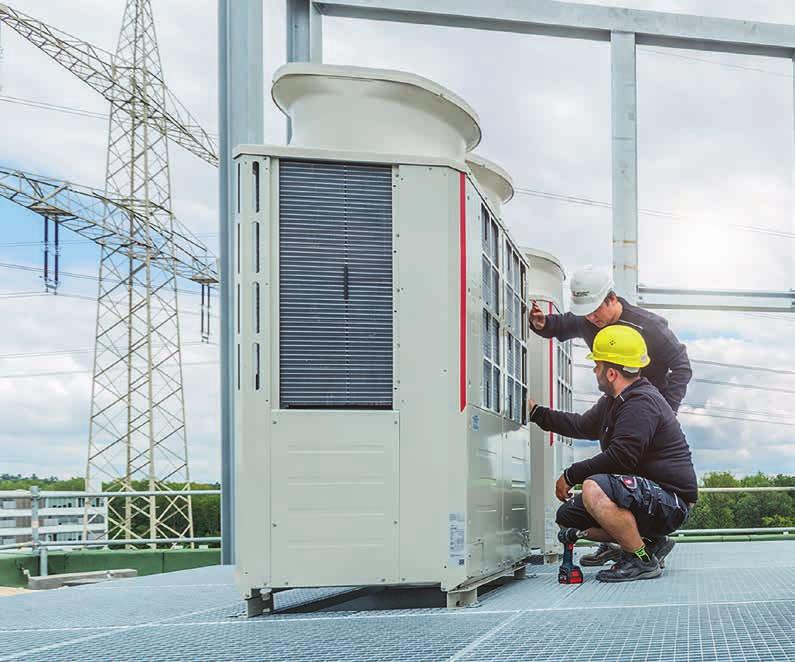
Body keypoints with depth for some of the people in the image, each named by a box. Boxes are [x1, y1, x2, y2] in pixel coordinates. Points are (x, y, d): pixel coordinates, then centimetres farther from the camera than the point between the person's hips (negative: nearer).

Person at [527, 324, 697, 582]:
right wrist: (536, 412, 29)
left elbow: (619, 457, -27)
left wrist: (571, 475, -17)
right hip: (648, 496, 11)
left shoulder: (642, 402, -20)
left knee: (594, 489, -33)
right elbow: (582, 425, 30)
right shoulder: (613, 402, 14)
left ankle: (642, 560, -19)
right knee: (567, 517, 10)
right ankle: (650, 542, 10)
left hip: (671, 500, -11)